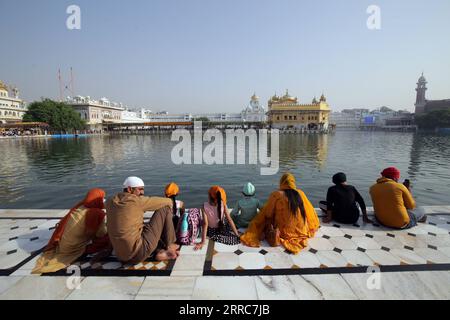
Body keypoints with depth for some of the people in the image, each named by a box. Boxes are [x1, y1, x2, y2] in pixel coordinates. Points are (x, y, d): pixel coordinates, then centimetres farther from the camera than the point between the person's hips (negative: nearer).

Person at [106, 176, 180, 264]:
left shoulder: (110, 203, 7)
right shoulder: (137, 201, -12)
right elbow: (168, 201, -2)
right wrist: (169, 214, 21)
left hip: (122, 257, 8)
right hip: (139, 254, -7)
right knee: (165, 208, 0)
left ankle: (160, 251, 11)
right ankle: (169, 245, 13)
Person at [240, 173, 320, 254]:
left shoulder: (277, 195, -12)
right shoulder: (300, 193, -2)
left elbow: (267, 213, -4)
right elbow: (310, 212, 10)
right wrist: (312, 228, 29)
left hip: (285, 232, -3)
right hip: (301, 231, 4)